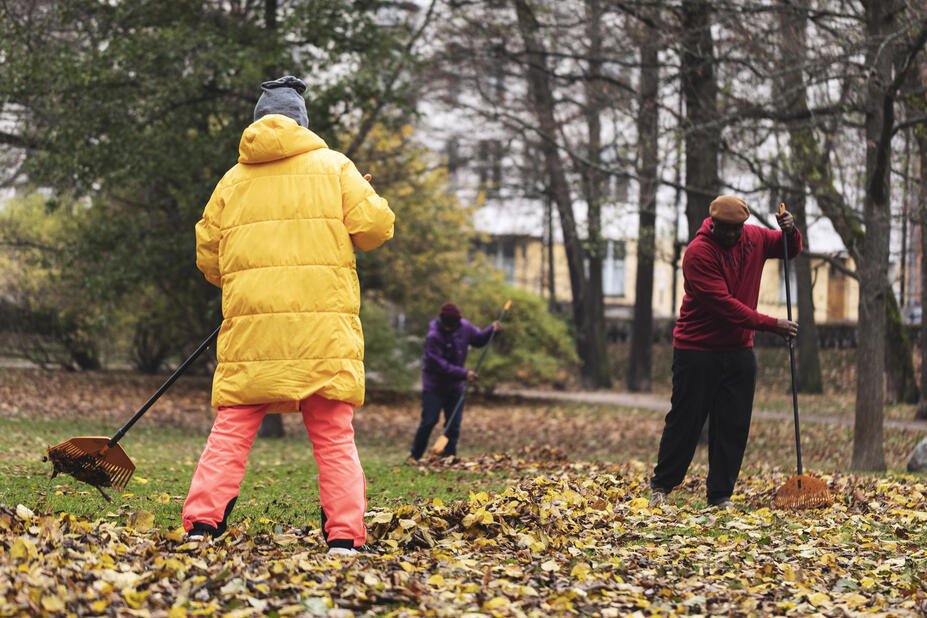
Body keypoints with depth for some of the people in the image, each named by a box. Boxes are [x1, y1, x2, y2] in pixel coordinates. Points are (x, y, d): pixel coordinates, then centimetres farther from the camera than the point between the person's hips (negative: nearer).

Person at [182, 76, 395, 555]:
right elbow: (374, 227, -1)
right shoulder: (333, 167, 6)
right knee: (334, 436, 2)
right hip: (324, 324, -1)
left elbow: (207, 257, 15)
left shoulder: (233, 180, 12)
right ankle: (344, 536, -3)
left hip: (250, 325, 1)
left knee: (231, 430, 5)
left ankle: (201, 524, -2)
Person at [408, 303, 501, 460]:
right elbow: (440, 365, -25)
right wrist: (464, 374, -27)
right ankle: (415, 456, 7)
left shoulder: (464, 327, -3)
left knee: (454, 425, 4)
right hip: (434, 386, -5)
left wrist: (491, 329, -3)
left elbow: (478, 339, 16)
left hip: (455, 387, 5)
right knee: (429, 422, -6)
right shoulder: (433, 337, -22)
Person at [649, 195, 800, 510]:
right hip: (697, 350, -5)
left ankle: (721, 495, 9)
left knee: (734, 425, 3)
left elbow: (791, 249, 21)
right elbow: (723, 304, -22)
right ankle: (661, 486, 14)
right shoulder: (698, 252, -16)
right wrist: (770, 324, -24)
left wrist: (791, 231, -4)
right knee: (685, 420, 0)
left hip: (739, 351, 5)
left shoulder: (754, 238, 3)